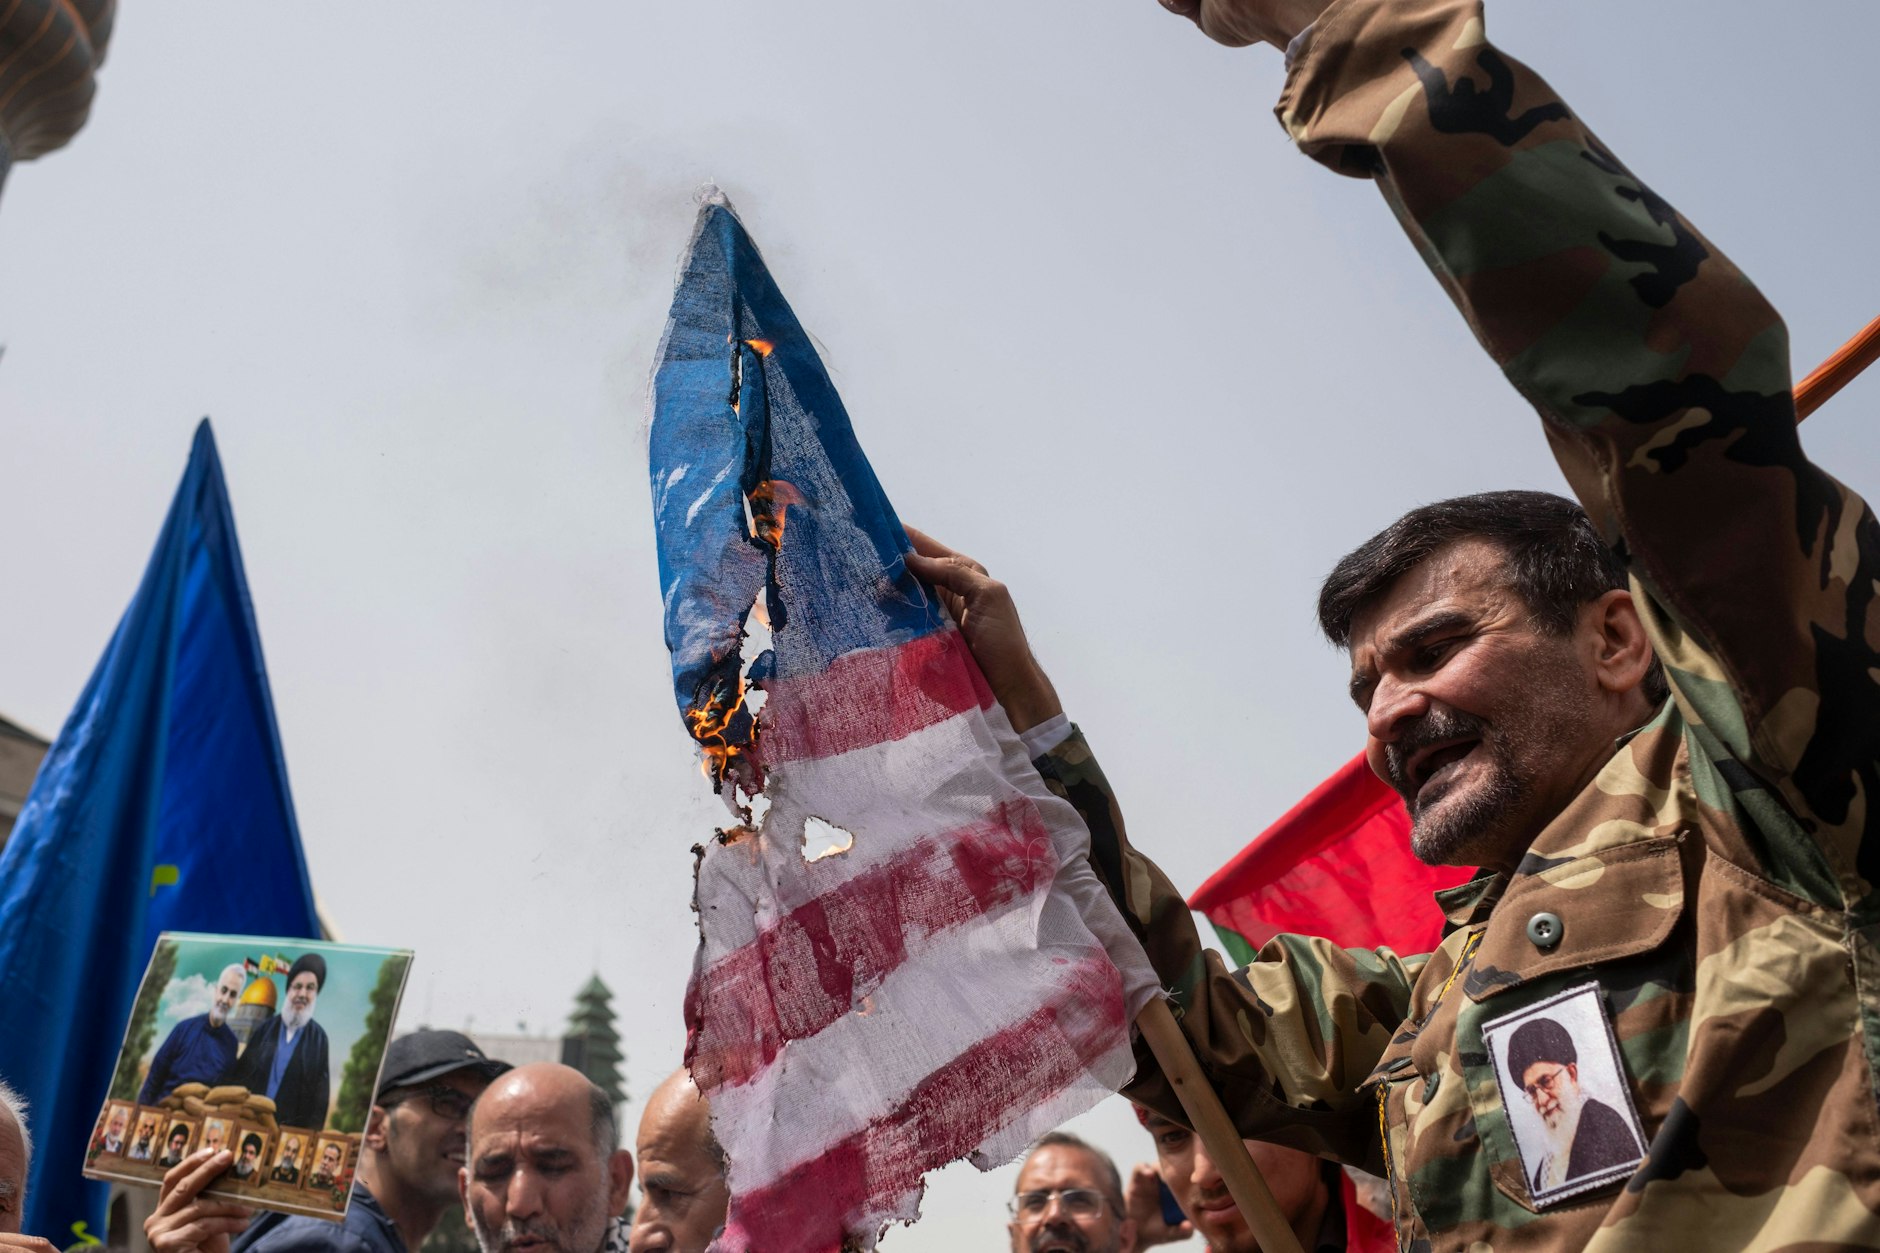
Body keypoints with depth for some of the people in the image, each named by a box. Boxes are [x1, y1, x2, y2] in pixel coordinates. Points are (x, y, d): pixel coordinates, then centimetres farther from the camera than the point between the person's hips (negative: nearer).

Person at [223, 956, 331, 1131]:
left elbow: (321, 1093, 0)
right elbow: (238, 1073, 8)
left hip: (291, 1128, -2)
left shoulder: (318, 1038, 1)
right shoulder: (266, 1028, 6)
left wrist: (312, 1132, -6)